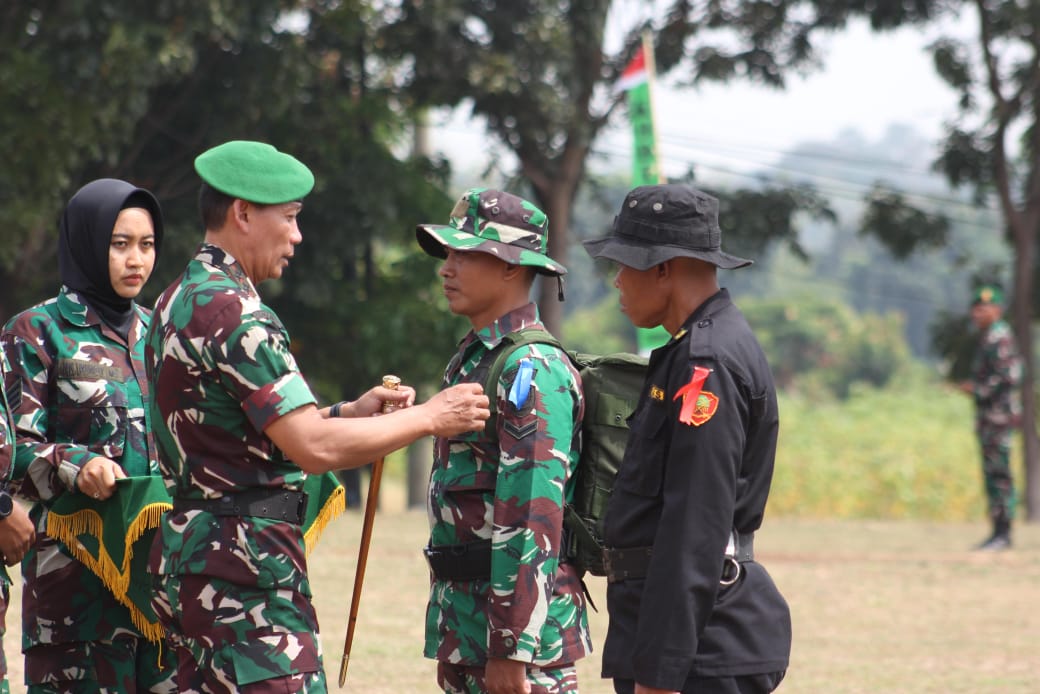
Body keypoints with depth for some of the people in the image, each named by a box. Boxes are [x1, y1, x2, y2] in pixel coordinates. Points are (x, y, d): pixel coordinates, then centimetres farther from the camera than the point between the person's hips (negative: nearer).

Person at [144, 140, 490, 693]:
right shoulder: (233, 312, -16)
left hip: (188, 553, 10)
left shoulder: (180, 301, 16)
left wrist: (348, 412, 14)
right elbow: (314, 449, -20)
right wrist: (428, 418, -10)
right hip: (243, 565, -10)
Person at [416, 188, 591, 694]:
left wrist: (512, 648, -24)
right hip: (463, 618, 10)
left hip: (514, 613, -10)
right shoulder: (473, 359, 16)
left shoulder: (532, 370, -15)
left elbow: (532, 521, -21)